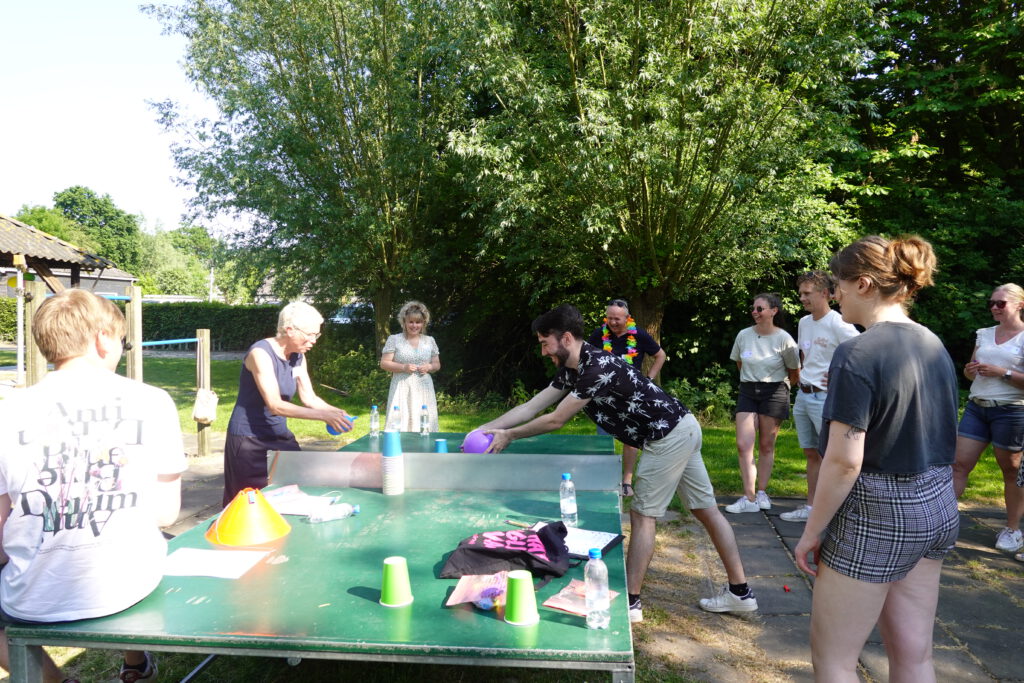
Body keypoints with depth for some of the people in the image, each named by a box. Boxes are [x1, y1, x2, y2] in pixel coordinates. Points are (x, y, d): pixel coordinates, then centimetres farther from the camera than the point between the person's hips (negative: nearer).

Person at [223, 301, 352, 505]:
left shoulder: (298, 357, 3)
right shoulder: (261, 353, -21)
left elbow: (309, 398, 4)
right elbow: (275, 405, -28)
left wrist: (337, 413, -15)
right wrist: (322, 415, -33)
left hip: (280, 437, 7)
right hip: (249, 441, -7)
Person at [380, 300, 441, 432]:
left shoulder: (430, 341, 11)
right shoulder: (394, 339, 2)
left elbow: (437, 364, 16)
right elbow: (384, 364, 0)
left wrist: (429, 367, -7)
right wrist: (403, 367, -15)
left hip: (423, 390, 3)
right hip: (402, 390, -2)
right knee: (399, 424, -9)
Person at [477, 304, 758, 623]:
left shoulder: (598, 368, -25)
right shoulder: (572, 371, 5)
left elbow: (555, 420, -20)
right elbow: (532, 406, 7)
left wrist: (509, 435, -8)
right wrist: (484, 428, 2)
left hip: (668, 435, -10)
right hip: (682, 429, 10)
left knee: (642, 515, -2)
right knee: (706, 510, 13)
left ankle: (630, 604, 7)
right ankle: (740, 592, 23)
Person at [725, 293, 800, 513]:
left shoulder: (783, 339, -10)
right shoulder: (744, 335, 0)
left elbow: (794, 373, 3)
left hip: (774, 393, -3)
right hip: (748, 392, 3)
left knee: (766, 446, 5)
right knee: (743, 445, -7)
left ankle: (762, 493, 17)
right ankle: (749, 499, -3)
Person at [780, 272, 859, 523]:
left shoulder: (838, 324, -15)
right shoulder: (804, 323, 11)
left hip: (825, 397, -8)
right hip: (802, 396, 8)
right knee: (812, 454, 15)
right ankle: (811, 507, 24)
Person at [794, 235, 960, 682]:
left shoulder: (858, 353, -19)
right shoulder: (934, 346, 6)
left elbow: (844, 461, -21)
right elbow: (941, 437, 15)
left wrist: (811, 532, -11)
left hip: (878, 513, -8)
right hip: (938, 508, 9)